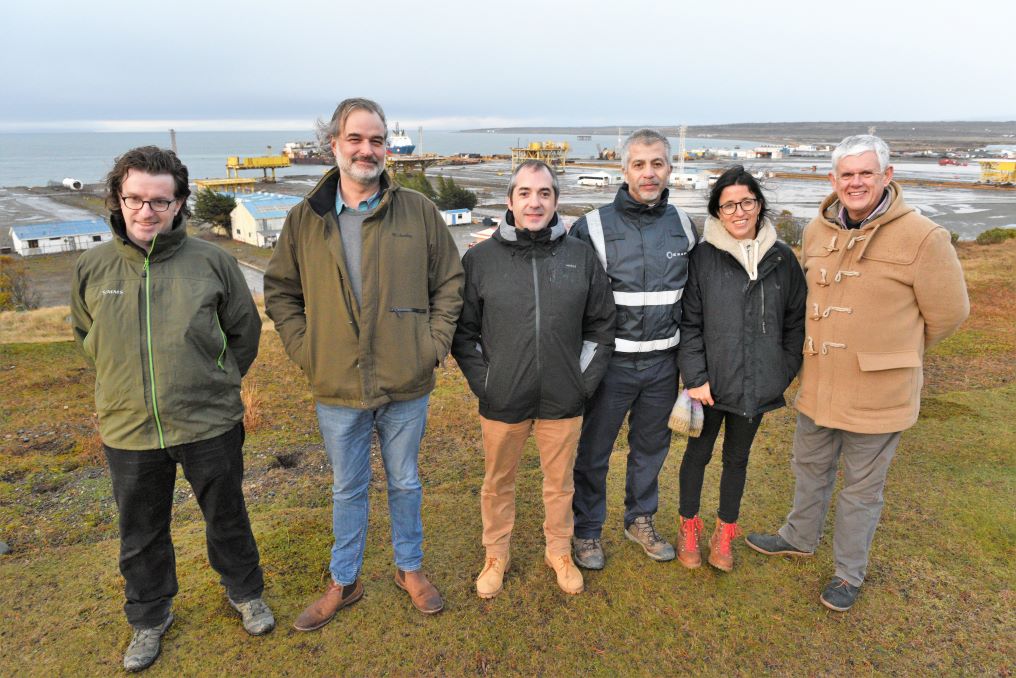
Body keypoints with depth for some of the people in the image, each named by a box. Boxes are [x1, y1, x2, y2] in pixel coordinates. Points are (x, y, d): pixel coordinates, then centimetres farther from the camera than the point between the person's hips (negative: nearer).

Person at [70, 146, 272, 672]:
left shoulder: (211, 261, -11)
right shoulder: (92, 268, -4)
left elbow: (245, 329, 2)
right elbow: (85, 335, 14)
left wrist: (217, 383, 6)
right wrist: (124, 380, 9)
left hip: (209, 426, -2)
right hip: (128, 431, 2)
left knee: (227, 518, 18)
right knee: (141, 534, 20)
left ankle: (246, 593, 43)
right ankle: (149, 618, 44)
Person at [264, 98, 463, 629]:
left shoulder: (418, 211, -3)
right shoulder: (304, 219, 0)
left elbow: (450, 282, 3)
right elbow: (280, 292, 8)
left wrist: (434, 344, -5)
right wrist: (305, 350, -3)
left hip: (406, 386, 0)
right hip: (337, 389, 1)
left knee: (405, 483, 18)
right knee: (347, 490, 17)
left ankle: (409, 568, 40)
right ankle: (343, 582, 37)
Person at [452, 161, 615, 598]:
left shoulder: (581, 256, 0)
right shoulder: (480, 259, -4)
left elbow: (601, 324, 6)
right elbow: (463, 331, 1)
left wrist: (585, 379, 1)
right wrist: (482, 381, -4)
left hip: (563, 401, 1)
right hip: (502, 401, -1)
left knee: (560, 482, 17)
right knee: (498, 482, 16)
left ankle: (559, 551, 41)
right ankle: (496, 556, 38)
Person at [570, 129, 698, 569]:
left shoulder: (683, 226, 4)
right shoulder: (593, 227, -9)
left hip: (663, 361, 4)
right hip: (611, 362, -4)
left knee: (652, 446, 19)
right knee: (593, 450, 8)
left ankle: (641, 520, 40)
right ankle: (587, 530, 29)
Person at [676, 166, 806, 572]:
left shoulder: (782, 257, 0)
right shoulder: (702, 257, -9)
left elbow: (796, 319, 7)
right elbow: (688, 322, -8)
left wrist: (787, 369, 1)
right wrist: (695, 378, -13)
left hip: (758, 383, 2)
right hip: (710, 382, -2)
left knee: (737, 458, 17)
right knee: (698, 453, 13)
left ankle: (725, 532, 36)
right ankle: (689, 528, 34)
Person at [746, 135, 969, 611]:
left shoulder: (921, 237, -16)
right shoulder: (817, 231, 1)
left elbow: (948, 313, -7)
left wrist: (892, 352, 3)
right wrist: (825, 346, 13)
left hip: (877, 393, -5)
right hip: (817, 384, 5)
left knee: (862, 487, 13)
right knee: (810, 468, 24)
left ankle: (849, 573, 33)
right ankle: (800, 537, 47)